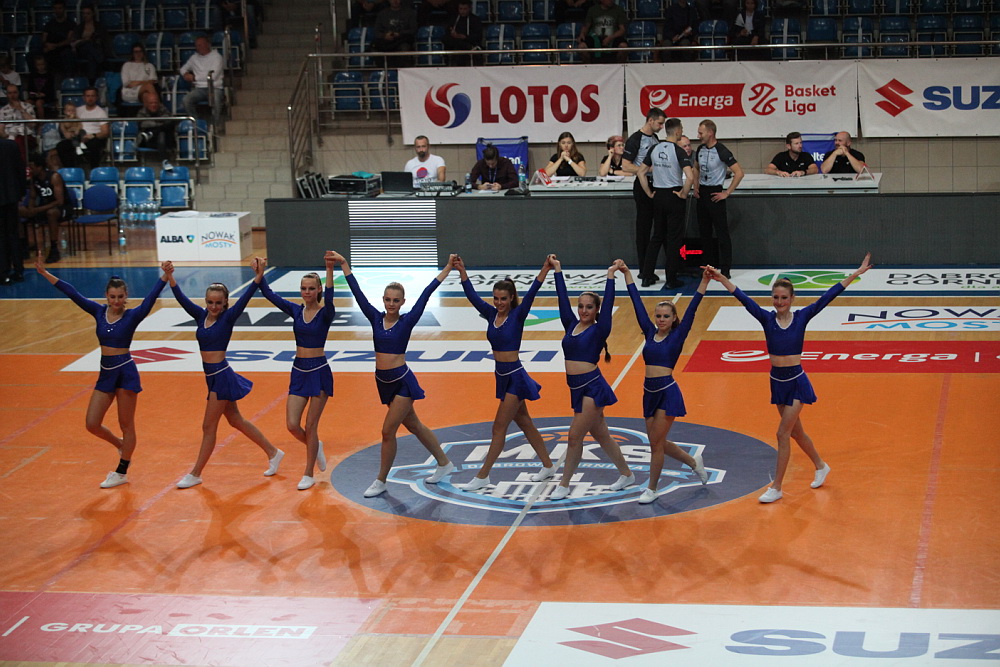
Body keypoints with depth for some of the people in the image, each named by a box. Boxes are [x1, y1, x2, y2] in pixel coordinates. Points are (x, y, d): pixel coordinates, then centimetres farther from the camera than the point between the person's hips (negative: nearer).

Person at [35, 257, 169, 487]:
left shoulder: (132, 316, -8)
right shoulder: (99, 312, 3)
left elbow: (150, 298, -23)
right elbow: (73, 293, 0)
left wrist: (164, 278, -40)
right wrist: (45, 273, -3)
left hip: (125, 372, -5)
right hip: (106, 373, 5)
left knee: (126, 425, 4)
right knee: (92, 424, 4)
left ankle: (121, 473, 15)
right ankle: (122, 446, 31)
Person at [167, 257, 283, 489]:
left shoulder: (228, 318, -10)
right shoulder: (201, 316, 6)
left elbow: (244, 299, -24)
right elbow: (181, 299, -4)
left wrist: (258, 278, -40)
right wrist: (170, 278, -19)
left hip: (222, 376, -8)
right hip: (213, 377, 8)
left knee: (208, 427, 1)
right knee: (236, 420, 18)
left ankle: (195, 474, 11)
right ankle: (273, 453, 30)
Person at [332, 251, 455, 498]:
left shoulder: (407, 321, -8)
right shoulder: (376, 318, 2)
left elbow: (426, 294, -11)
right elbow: (357, 292, 1)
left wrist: (448, 268, -12)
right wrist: (344, 265, -1)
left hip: (402, 381, -6)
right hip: (384, 382, 6)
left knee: (388, 431, -6)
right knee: (413, 425, 17)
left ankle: (381, 480, 7)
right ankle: (444, 463, 32)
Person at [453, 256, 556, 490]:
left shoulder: (517, 315, -11)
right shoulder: (491, 314, 4)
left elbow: (530, 294, -24)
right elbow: (472, 295, -1)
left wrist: (545, 271, -36)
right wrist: (462, 271, -11)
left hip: (515, 376, -7)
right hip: (502, 376, 7)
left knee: (499, 427, -4)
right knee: (524, 423, 16)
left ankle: (482, 476, 0)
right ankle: (547, 466, 28)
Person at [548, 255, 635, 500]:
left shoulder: (599, 330, -5)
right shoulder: (571, 325, 9)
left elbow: (608, 303, -13)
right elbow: (563, 298, 12)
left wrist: (610, 275, -15)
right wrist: (557, 270, 14)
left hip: (593, 387, -7)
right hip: (577, 388, 7)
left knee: (574, 436, -6)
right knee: (601, 435, 15)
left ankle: (564, 485, 2)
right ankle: (626, 474, 29)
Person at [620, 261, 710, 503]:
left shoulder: (677, 336, -4)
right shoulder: (650, 333, 7)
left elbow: (692, 309, -12)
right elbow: (637, 303, 9)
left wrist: (704, 283, -20)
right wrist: (627, 274, 11)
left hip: (668, 393, -6)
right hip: (650, 393, 6)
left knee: (656, 443, -3)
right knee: (658, 443, 13)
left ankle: (651, 489, 12)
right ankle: (694, 462, 36)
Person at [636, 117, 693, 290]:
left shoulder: (654, 149, 3)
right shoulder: (678, 151, -15)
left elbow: (641, 173, 8)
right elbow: (690, 177, -26)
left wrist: (649, 193, 11)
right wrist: (684, 194, -12)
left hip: (658, 196, 5)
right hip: (674, 196, -5)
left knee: (657, 236, 14)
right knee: (674, 238, 2)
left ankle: (647, 277, 14)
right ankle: (671, 280, 5)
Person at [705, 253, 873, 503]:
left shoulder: (802, 317, -8)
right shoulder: (767, 319, -4)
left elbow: (827, 297, -11)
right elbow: (744, 299, -14)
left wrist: (855, 275, -15)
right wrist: (722, 279, -27)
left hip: (796, 381, -4)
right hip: (777, 382, 4)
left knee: (783, 433, -7)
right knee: (795, 431, 18)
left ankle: (776, 487, 1)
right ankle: (821, 466, 41)